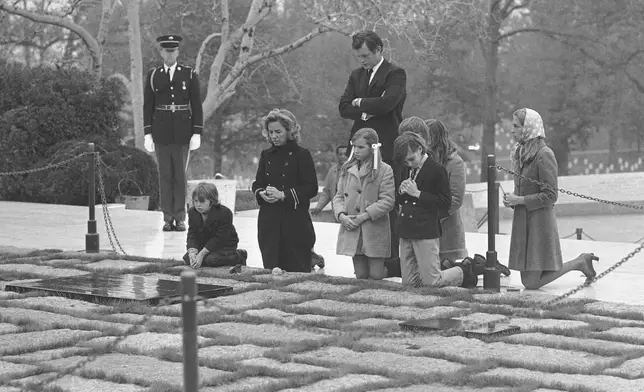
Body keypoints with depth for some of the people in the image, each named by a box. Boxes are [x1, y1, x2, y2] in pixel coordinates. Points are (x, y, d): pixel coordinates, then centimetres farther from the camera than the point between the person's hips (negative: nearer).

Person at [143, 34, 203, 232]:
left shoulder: (189, 74, 2)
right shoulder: (152, 76, 5)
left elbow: (197, 105, 2)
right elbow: (147, 106, 6)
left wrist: (197, 133, -5)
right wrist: (147, 134, 0)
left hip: (182, 132, -1)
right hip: (161, 131, 1)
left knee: (180, 174, 2)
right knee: (165, 175, 3)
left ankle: (180, 218, 6)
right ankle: (168, 218, 7)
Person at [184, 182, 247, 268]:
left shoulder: (224, 213, -27)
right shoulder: (192, 212, -8)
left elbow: (219, 238, -27)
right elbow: (192, 235, -11)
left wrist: (201, 254, -32)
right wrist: (192, 253, -31)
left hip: (225, 245, -6)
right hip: (204, 244, 6)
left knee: (211, 260, -32)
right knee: (187, 258, -12)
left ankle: (238, 257, -5)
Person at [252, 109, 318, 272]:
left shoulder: (301, 154, -3)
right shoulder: (266, 155, 13)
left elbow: (311, 188, -8)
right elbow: (257, 184, 17)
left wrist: (283, 195, -17)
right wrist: (262, 193, -6)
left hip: (295, 221, -5)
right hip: (269, 221, 5)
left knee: (297, 268, -5)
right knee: (271, 267, 1)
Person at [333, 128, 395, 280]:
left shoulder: (384, 170, -6)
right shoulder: (347, 169, 9)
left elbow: (387, 201, -12)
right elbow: (339, 196, 9)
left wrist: (365, 215, -18)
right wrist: (341, 215, -10)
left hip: (375, 232, -4)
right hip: (352, 230, 4)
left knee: (376, 275, -2)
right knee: (361, 275, 7)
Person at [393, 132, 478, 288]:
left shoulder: (436, 170, -8)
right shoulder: (404, 171, 13)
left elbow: (445, 202, -12)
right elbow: (397, 201, 20)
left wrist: (417, 193, -16)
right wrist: (401, 192, -3)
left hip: (426, 232, -7)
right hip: (405, 231, 7)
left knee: (431, 282, -7)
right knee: (408, 283, 8)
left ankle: (464, 272, 20)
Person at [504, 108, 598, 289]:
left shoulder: (544, 155, -15)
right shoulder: (521, 152, 11)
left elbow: (550, 195, -17)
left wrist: (519, 200, -17)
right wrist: (511, 199, 2)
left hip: (539, 220, -9)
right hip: (522, 220, 9)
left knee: (531, 283, -7)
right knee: (527, 281, 10)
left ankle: (579, 263, 11)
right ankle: (580, 262, 25)